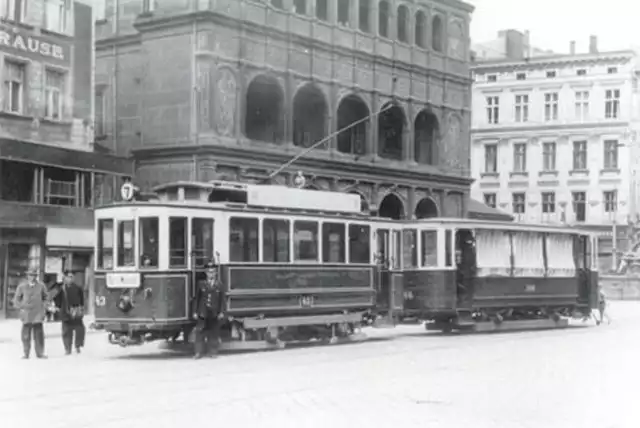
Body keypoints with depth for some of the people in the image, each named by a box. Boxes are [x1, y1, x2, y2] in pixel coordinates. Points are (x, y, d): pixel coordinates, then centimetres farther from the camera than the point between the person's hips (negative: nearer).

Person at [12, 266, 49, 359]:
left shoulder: (41, 286, 5)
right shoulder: (22, 286, 3)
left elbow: (46, 298, 16)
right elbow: (16, 299, 10)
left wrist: (44, 307, 4)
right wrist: (21, 307, -1)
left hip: (38, 314, 0)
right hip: (26, 315, 0)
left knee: (39, 334, -2)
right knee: (26, 335, 0)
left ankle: (40, 353, 6)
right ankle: (26, 354, 8)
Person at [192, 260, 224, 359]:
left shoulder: (219, 285, 4)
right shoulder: (201, 284, 4)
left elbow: (221, 300, 5)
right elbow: (197, 298, 5)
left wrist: (220, 312, 0)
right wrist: (196, 312, 1)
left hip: (214, 314, 0)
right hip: (202, 313, 0)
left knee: (214, 333, 5)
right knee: (200, 332, 0)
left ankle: (213, 352, 14)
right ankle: (199, 352, 6)